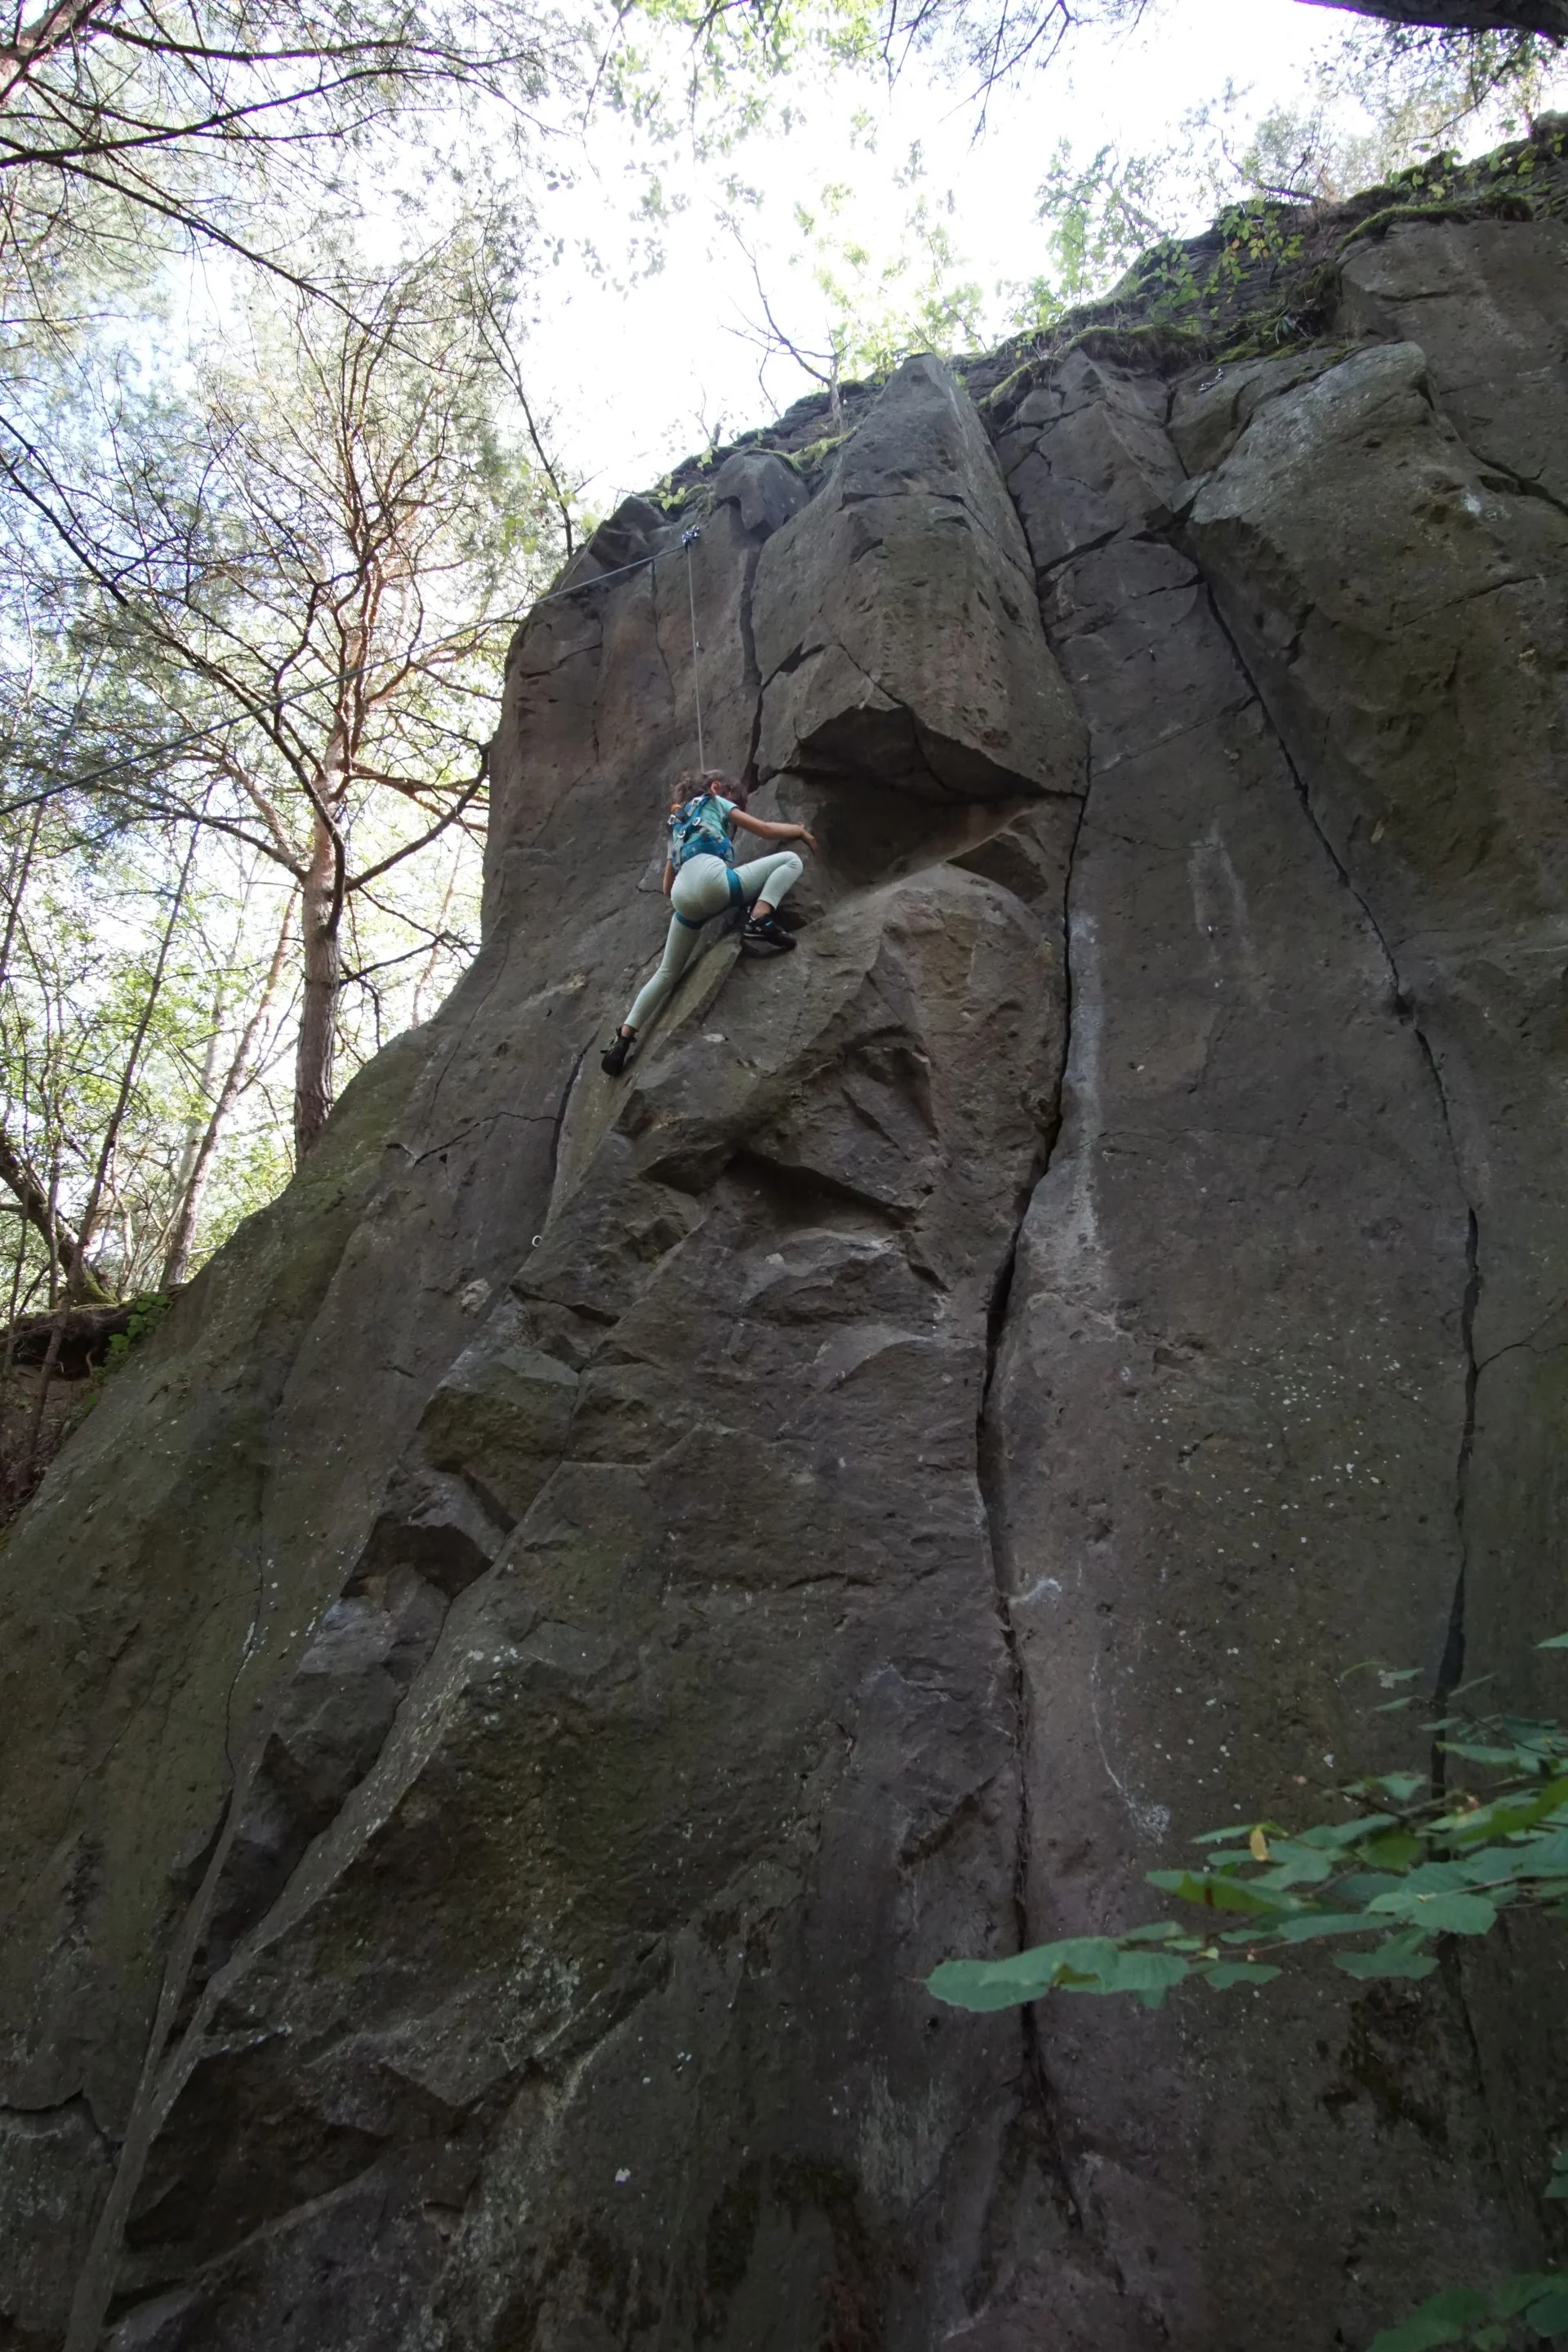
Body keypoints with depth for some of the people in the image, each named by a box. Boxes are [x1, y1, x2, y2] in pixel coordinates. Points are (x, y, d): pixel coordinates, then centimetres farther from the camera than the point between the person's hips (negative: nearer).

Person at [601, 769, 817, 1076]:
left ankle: (623, 1038, 11)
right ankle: (759, 921, -18)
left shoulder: (678, 822, 39)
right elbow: (767, 831, 18)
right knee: (791, 860, 5)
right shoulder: (715, 803, 23)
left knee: (667, 973, 18)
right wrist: (800, 830, 35)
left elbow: (667, 885, 37)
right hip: (712, 881, -6)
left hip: (683, 896, 6)